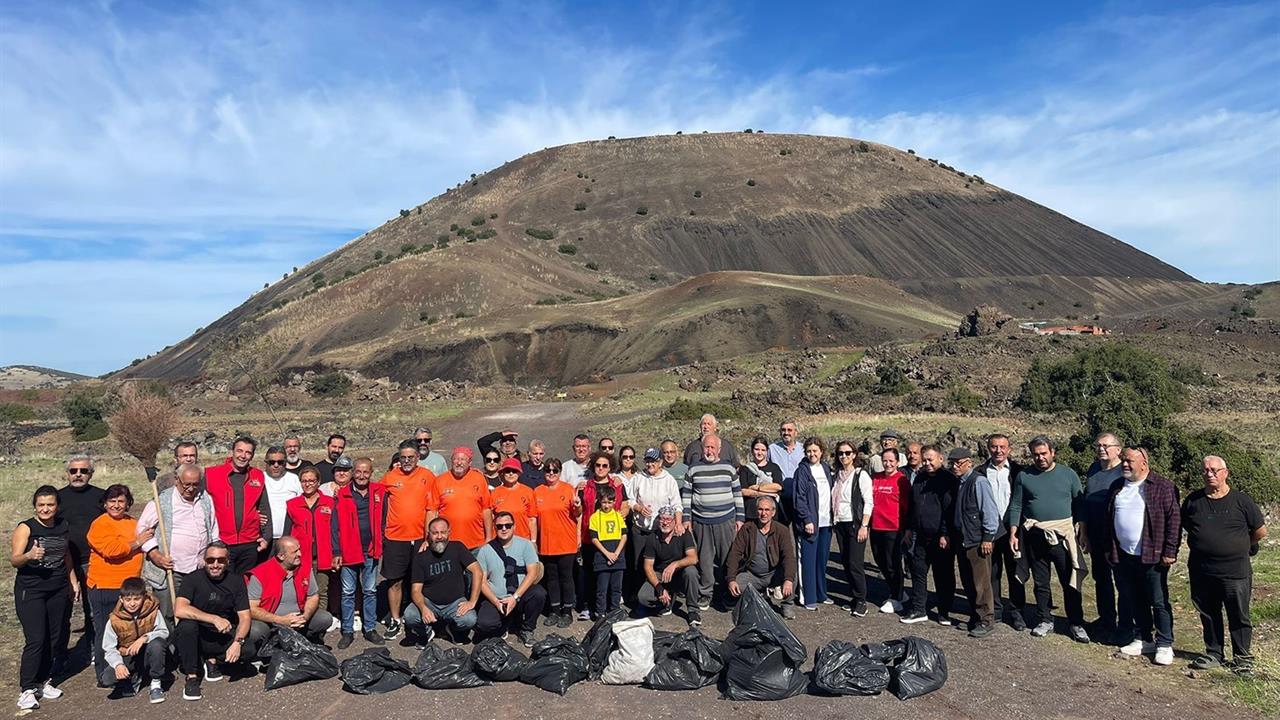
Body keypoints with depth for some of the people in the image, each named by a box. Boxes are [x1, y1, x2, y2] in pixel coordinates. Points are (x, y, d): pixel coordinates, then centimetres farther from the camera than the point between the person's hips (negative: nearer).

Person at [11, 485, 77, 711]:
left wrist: (74, 581, 19)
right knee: (36, 640, -10)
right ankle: (26, 689, 0)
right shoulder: (26, 528, -10)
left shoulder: (64, 526, 6)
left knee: (55, 638, 8)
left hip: (59, 590, 5)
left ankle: (42, 681, 22)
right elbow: (14, 560, -18)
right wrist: (30, 555, -38)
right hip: (30, 591, -5)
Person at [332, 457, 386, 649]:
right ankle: (348, 631, 16)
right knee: (348, 593, 7)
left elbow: (384, 520, 7)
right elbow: (335, 525, -2)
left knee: (370, 592, 10)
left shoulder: (380, 493, 1)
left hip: (371, 552, 1)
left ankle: (370, 628, 21)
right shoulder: (342, 495, -2)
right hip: (349, 552, -1)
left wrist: (380, 545, 3)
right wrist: (337, 552, -6)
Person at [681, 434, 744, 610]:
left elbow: (737, 494, 10)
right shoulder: (693, 469, 5)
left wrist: (740, 518, 6)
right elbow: (686, 495, 7)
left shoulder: (729, 468, 6)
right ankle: (705, 594, 13)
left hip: (726, 522, 0)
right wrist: (686, 518, 2)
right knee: (704, 559, 3)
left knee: (727, 557, 3)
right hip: (701, 522, 0)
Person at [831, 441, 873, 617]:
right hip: (840, 523, 6)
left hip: (856, 524, -6)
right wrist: (834, 521, 8)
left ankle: (861, 601, 3)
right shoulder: (837, 475, 11)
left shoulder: (861, 475, -7)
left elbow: (869, 502, -10)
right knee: (845, 563, 8)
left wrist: (864, 526, -15)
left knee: (855, 564, -8)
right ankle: (854, 597, 18)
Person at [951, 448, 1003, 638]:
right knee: (967, 583, 14)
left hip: (978, 541, -9)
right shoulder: (958, 483, 11)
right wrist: (951, 536, 16)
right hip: (962, 540, 9)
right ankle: (974, 618, 25)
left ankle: (986, 621, 8)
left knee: (981, 583, -2)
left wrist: (988, 537, -16)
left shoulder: (979, 481, -14)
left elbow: (989, 510, -16)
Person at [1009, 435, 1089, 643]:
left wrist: (1082, 531, -3)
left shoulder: (1068, 474, 3)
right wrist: (1013, 533, -1)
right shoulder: (1024, 476, 4)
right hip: (1035, 536, 1)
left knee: (1070, 581, 0)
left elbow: (1079, 504, 4)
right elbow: (1015, 507, 5)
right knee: (1040, 582, 10)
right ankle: (1045, 620, 23)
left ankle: (1076, 624, 12)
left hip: (1063, 535, -1)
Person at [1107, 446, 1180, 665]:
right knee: (1134, 602, 14)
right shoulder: (1117, 487, 10)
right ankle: (1144, 639, 27)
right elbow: (1109, 520, 15)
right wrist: (1109, 549, 14)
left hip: (1152, 557, -6)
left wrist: (1170, 552, -14)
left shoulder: (1163, 487, -8)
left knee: (1159, 602, 3)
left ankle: (1164, 645, 13)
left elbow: (1174, 520, -11)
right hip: (1123, 556, 6)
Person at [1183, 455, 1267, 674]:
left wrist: (1239, 546, 12)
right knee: (1208, 615, 13)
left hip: (1235, 571, -3)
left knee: (1239, 617, 7)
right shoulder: (1193, 500, 3)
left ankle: (1242, 657, 21)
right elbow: (1184, 527, 17)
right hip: (1201, 571, 3)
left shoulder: (1241, 500, -4)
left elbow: (1261, 531, 4)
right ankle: (1214, 654, 26)